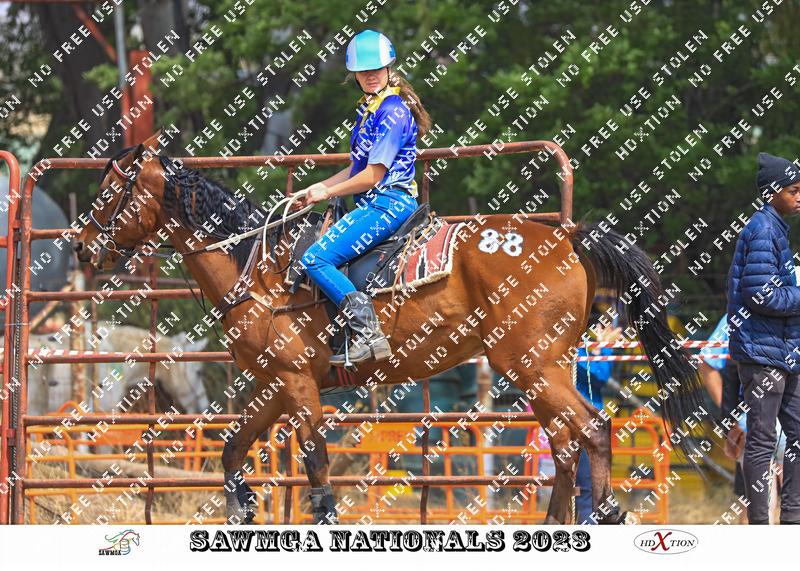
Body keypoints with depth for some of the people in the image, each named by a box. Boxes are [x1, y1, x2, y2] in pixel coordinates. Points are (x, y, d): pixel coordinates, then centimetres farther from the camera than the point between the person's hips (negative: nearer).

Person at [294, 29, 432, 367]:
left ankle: (368, 335, -24)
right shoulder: (368, 109, 18)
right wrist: (316, 190, 14)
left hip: (388, 203, -10)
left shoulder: (393, 111, -13)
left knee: (316, 259, -21)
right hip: (371, 205, 10)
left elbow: (373, 174, -15)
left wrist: (328, 192, -5)